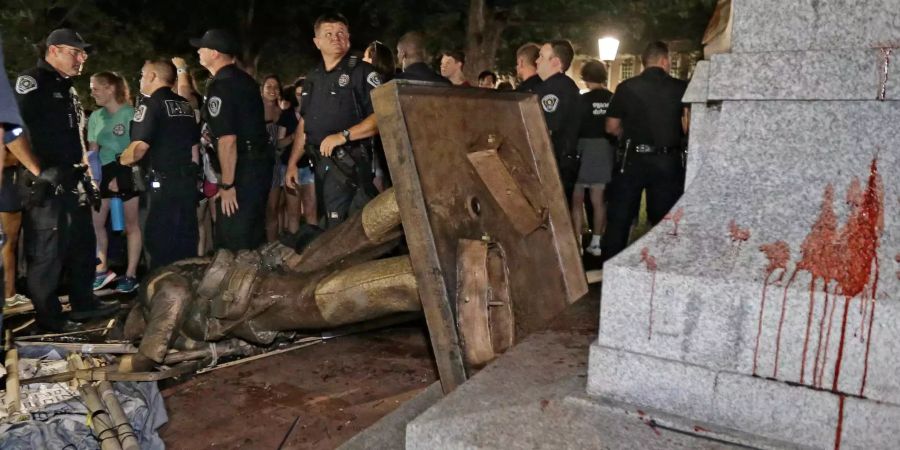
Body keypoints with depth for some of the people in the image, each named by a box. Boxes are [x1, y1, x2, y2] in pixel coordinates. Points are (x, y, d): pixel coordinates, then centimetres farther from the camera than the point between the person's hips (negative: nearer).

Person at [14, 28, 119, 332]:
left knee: (83, 244, 15)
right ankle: (48, 316, 8)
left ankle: (84, 303, 27)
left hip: (72, 182, 9)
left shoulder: (67, 89, 20)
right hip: (45, 184, -9)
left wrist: (84, 173, 21)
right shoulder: (31, 82, -9)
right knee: (46, 251, -2)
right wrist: (38, 172, -23)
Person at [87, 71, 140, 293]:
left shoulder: (131, 113, -8)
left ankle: (131, 274, 10)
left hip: (128, 173, -6)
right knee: (95, 222, 3)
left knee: (131, 224, 2)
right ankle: (102, 268, 19)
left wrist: (121, 176, -13)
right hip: (105, 173, 6)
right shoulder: (95, 116, 10)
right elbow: (92, 150, 12)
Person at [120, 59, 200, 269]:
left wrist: (119, 162, -1)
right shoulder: (186, 105, 14)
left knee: (160, 242, -1)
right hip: (188, 181, 7)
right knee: (186, 241, 12)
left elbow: (139, 147, -17)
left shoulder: (151, 104, -7)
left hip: (165, 183, -7)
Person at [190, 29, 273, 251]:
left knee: (233, 241, -3)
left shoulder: (220, 86, -15)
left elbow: (227, 139, -22)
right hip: (260, 160, 10)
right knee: (253, 234, 17)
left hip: (243, 167, -10)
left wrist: (227, 184, -20)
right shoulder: (243, 79, 14)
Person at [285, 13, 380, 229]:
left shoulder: (362, 71, -5)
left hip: (350, 164, -6)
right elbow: (305, 124, 21)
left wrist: (343, 135, -21)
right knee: (331, 227, 12)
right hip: (320, 164, 7)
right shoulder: (312, 78, 16)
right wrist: (292, 162, 16)